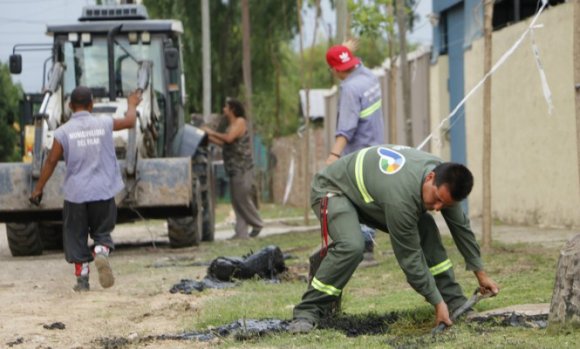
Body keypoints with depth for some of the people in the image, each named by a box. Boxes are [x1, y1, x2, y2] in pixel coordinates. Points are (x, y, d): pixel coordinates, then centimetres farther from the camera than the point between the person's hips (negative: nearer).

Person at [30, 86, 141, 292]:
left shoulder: (63, 132, -7)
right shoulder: (104, 124, -2)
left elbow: (51, 163, -3)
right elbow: (129, 121, 16)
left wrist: (38, 189, 8)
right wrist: (132, 105, 37)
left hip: (75, 193, -1)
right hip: (103, 191, 1)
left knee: (76, 236, 10)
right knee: (102, 232, 13)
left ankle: (82, 278, 8)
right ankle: (101, 253, -17)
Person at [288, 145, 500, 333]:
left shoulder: (445, 181, -17)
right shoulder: (402, 196, -42)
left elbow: (460, 226, 1)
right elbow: (410, 257, -32)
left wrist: (480, 273, 7)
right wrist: (437, 303, -25)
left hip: (370, 188, 8)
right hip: (333, 189, -8)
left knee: (426, 230, -4)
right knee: (351, 246, -35)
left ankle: (455, 302, 4)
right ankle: (307, 313, -24)